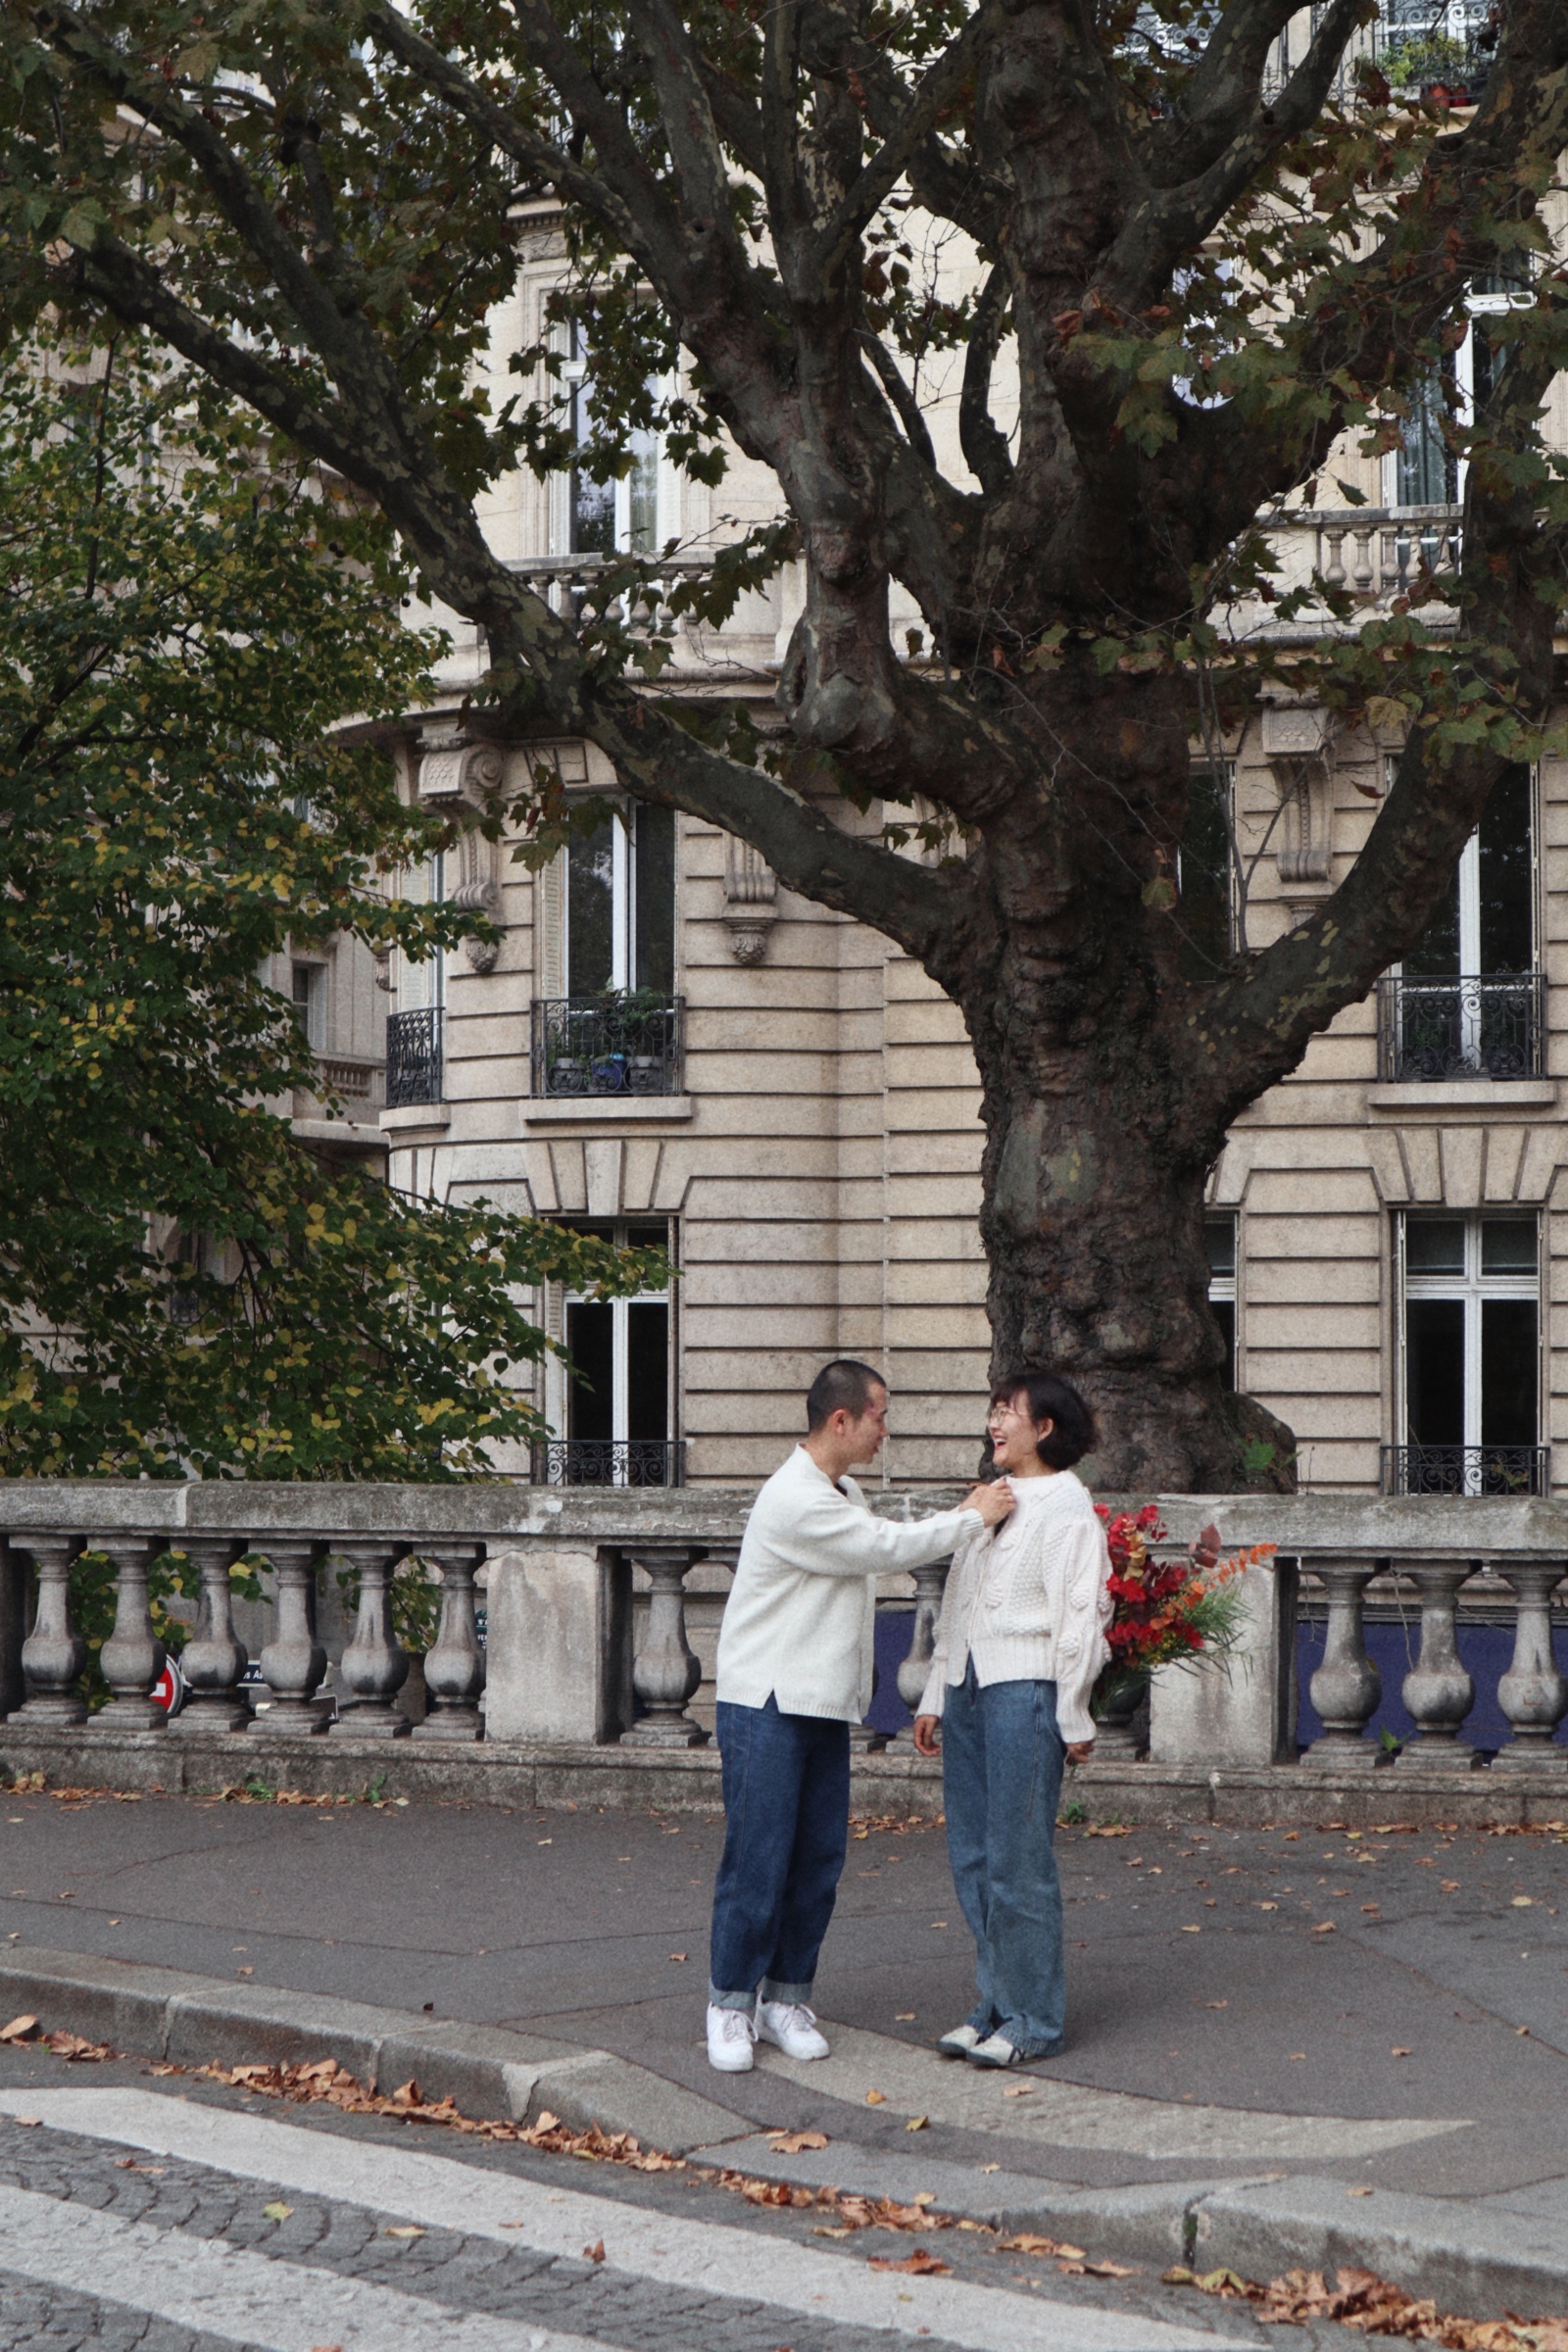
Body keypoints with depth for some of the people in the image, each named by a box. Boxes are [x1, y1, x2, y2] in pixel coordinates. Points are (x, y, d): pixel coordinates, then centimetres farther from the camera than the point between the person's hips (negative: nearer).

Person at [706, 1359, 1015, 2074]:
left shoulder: (843, 1496, 16)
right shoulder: (795, 1501, -18)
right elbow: (890, 1548, -14)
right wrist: (974, 1518, -4)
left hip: (824, 1705, 9)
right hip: (766, 1703, -9)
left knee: (820, 1856, 6)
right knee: (758, 1859, -7)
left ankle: (786, 1998, 14)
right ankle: (730, 2004, 0)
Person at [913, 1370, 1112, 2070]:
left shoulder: (1067, 1507, -6)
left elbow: (1081, 1616, -9)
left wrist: (1073, 1719, -11)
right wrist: (935, 1697, 19)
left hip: (1024, 1691, -8)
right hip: (968, 1689, 8)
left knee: (1017, 1860, -6)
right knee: (971, 1856, 8)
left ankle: (1033, 2019, 2)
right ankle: (995, 2005, 17)